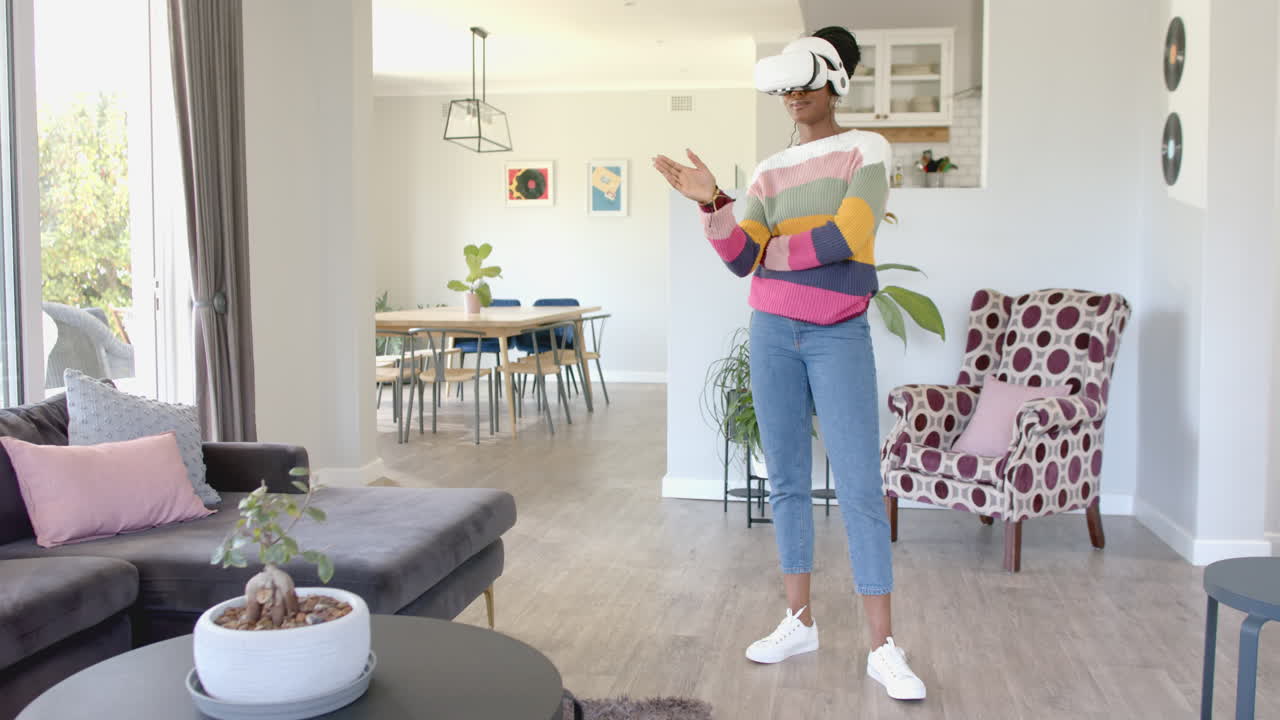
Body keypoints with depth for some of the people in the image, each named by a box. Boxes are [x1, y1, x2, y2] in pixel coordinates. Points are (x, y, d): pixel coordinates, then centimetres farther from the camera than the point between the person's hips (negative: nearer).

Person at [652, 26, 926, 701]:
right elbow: (741, 260, 0)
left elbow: (846, 237, -16)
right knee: (786, 481, 9)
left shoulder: (867, 149, -1)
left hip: (839, 337, -5)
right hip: (773, 334, 5)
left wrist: (773, 249, -4)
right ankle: (799, 621, 20)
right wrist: (711, 203, -15)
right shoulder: (768, 172, 11)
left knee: (859, 488, -7)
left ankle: (883, 648, -3)